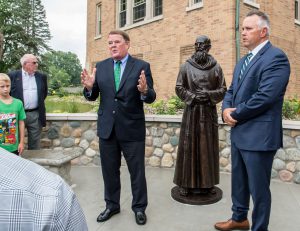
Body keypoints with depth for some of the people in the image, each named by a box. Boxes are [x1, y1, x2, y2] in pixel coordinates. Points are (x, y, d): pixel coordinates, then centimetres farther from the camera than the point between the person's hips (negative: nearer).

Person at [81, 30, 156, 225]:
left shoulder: (142, 66, -5)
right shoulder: (101, 67, 5)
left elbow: (151, 98, -8)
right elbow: (92, 97, 5)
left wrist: (144, 91, -30)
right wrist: (89, 87, -16)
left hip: (132, 128, -3)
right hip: (107, 128, 4)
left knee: (137, 171, 9)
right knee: (109, 170, 16)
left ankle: (139, 208, 29)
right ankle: (112, 205, 36)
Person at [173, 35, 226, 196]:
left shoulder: (216, 67, 4)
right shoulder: (186, 66, 2)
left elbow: (223, 90, 5)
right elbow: (179, 88, 2)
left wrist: (208, 95, -12)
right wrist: (193, 97, -11)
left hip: (209, 112, 1)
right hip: (191, 111, -1)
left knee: (208, 146, 6)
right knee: (189, 146, 1)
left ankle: (207, 183, 19)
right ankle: (186, 183, 11)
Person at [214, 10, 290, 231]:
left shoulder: (276, 57, -13)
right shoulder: (243, 61, 15)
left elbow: (264, 97, -23)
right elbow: (232, 91, 16)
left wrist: (236, 114, -12)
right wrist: (226, 109, -5)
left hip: (259, 136, -9)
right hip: (239, 133, 9)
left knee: (258, 188, 6)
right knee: (239, 181, 22)